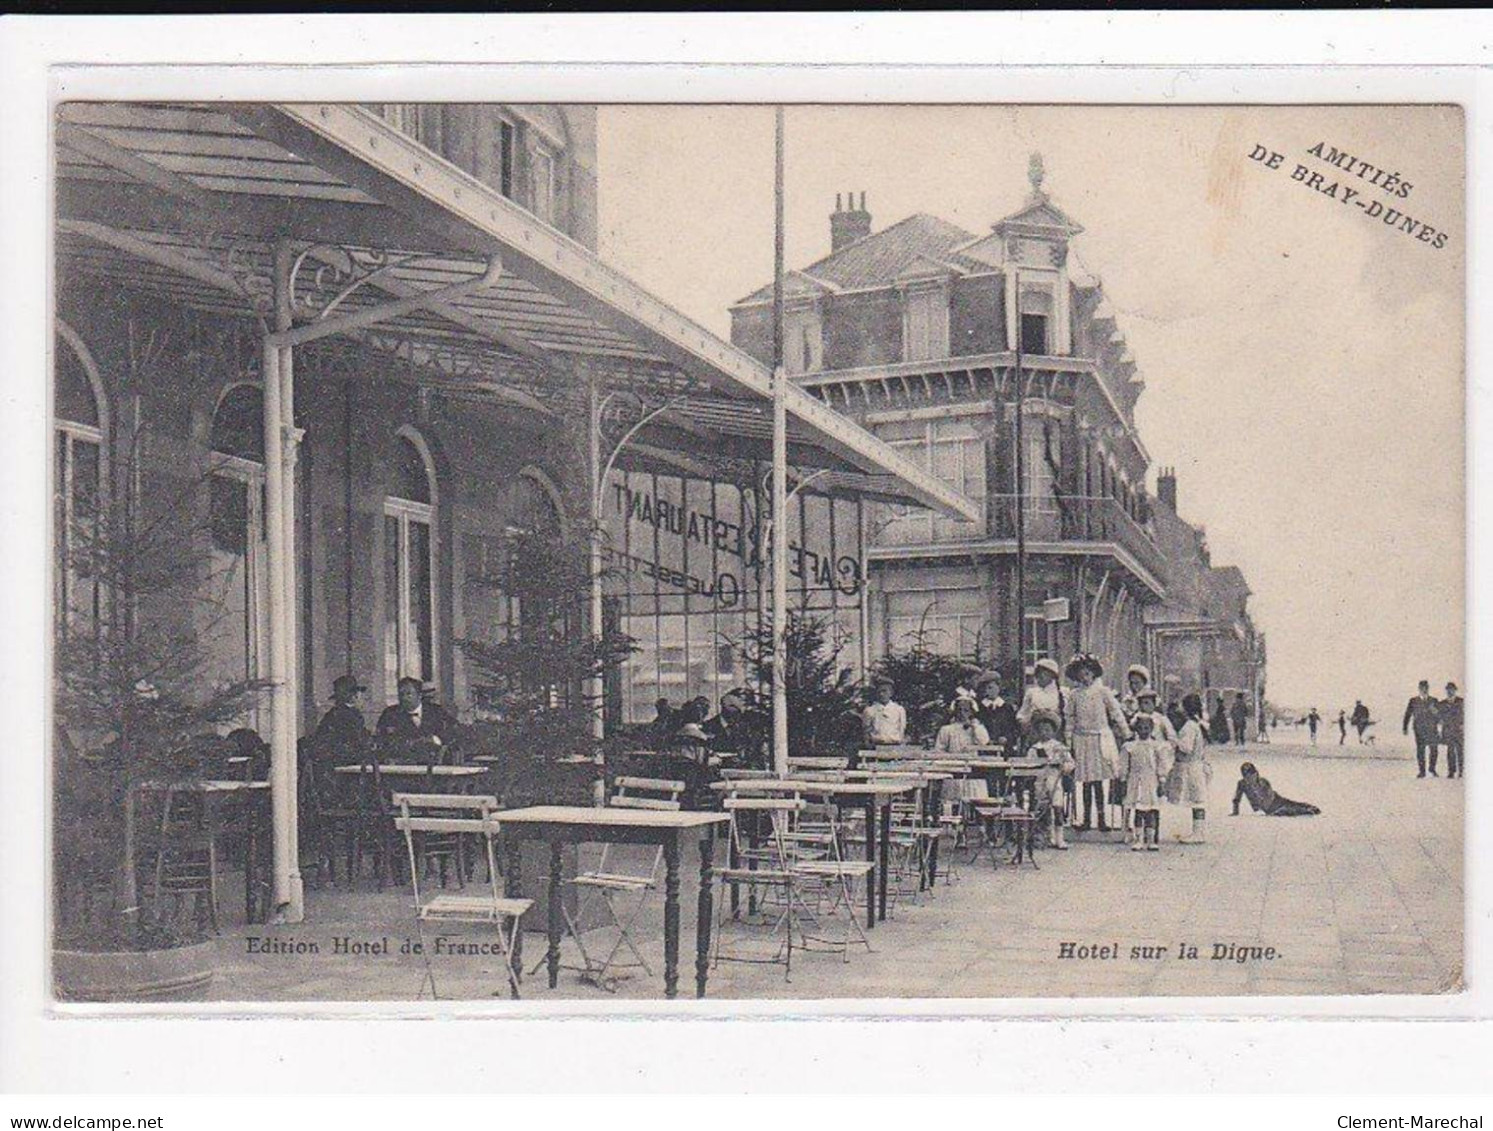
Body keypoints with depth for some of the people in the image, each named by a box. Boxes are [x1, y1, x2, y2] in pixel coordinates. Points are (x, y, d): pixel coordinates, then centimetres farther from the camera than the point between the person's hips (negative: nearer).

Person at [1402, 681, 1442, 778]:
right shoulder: (1413, 701, 7)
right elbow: (1408, 715, 6)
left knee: (1433, 750, -4)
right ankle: (1422, 771, 3)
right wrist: (1405, 728, 0)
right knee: (1420, 750, -2)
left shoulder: (1433, 700, 9)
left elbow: (1439, 714, 9)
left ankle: (1433, 770, 13)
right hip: (1419, 729, 0)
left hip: (1432, 729, 0)